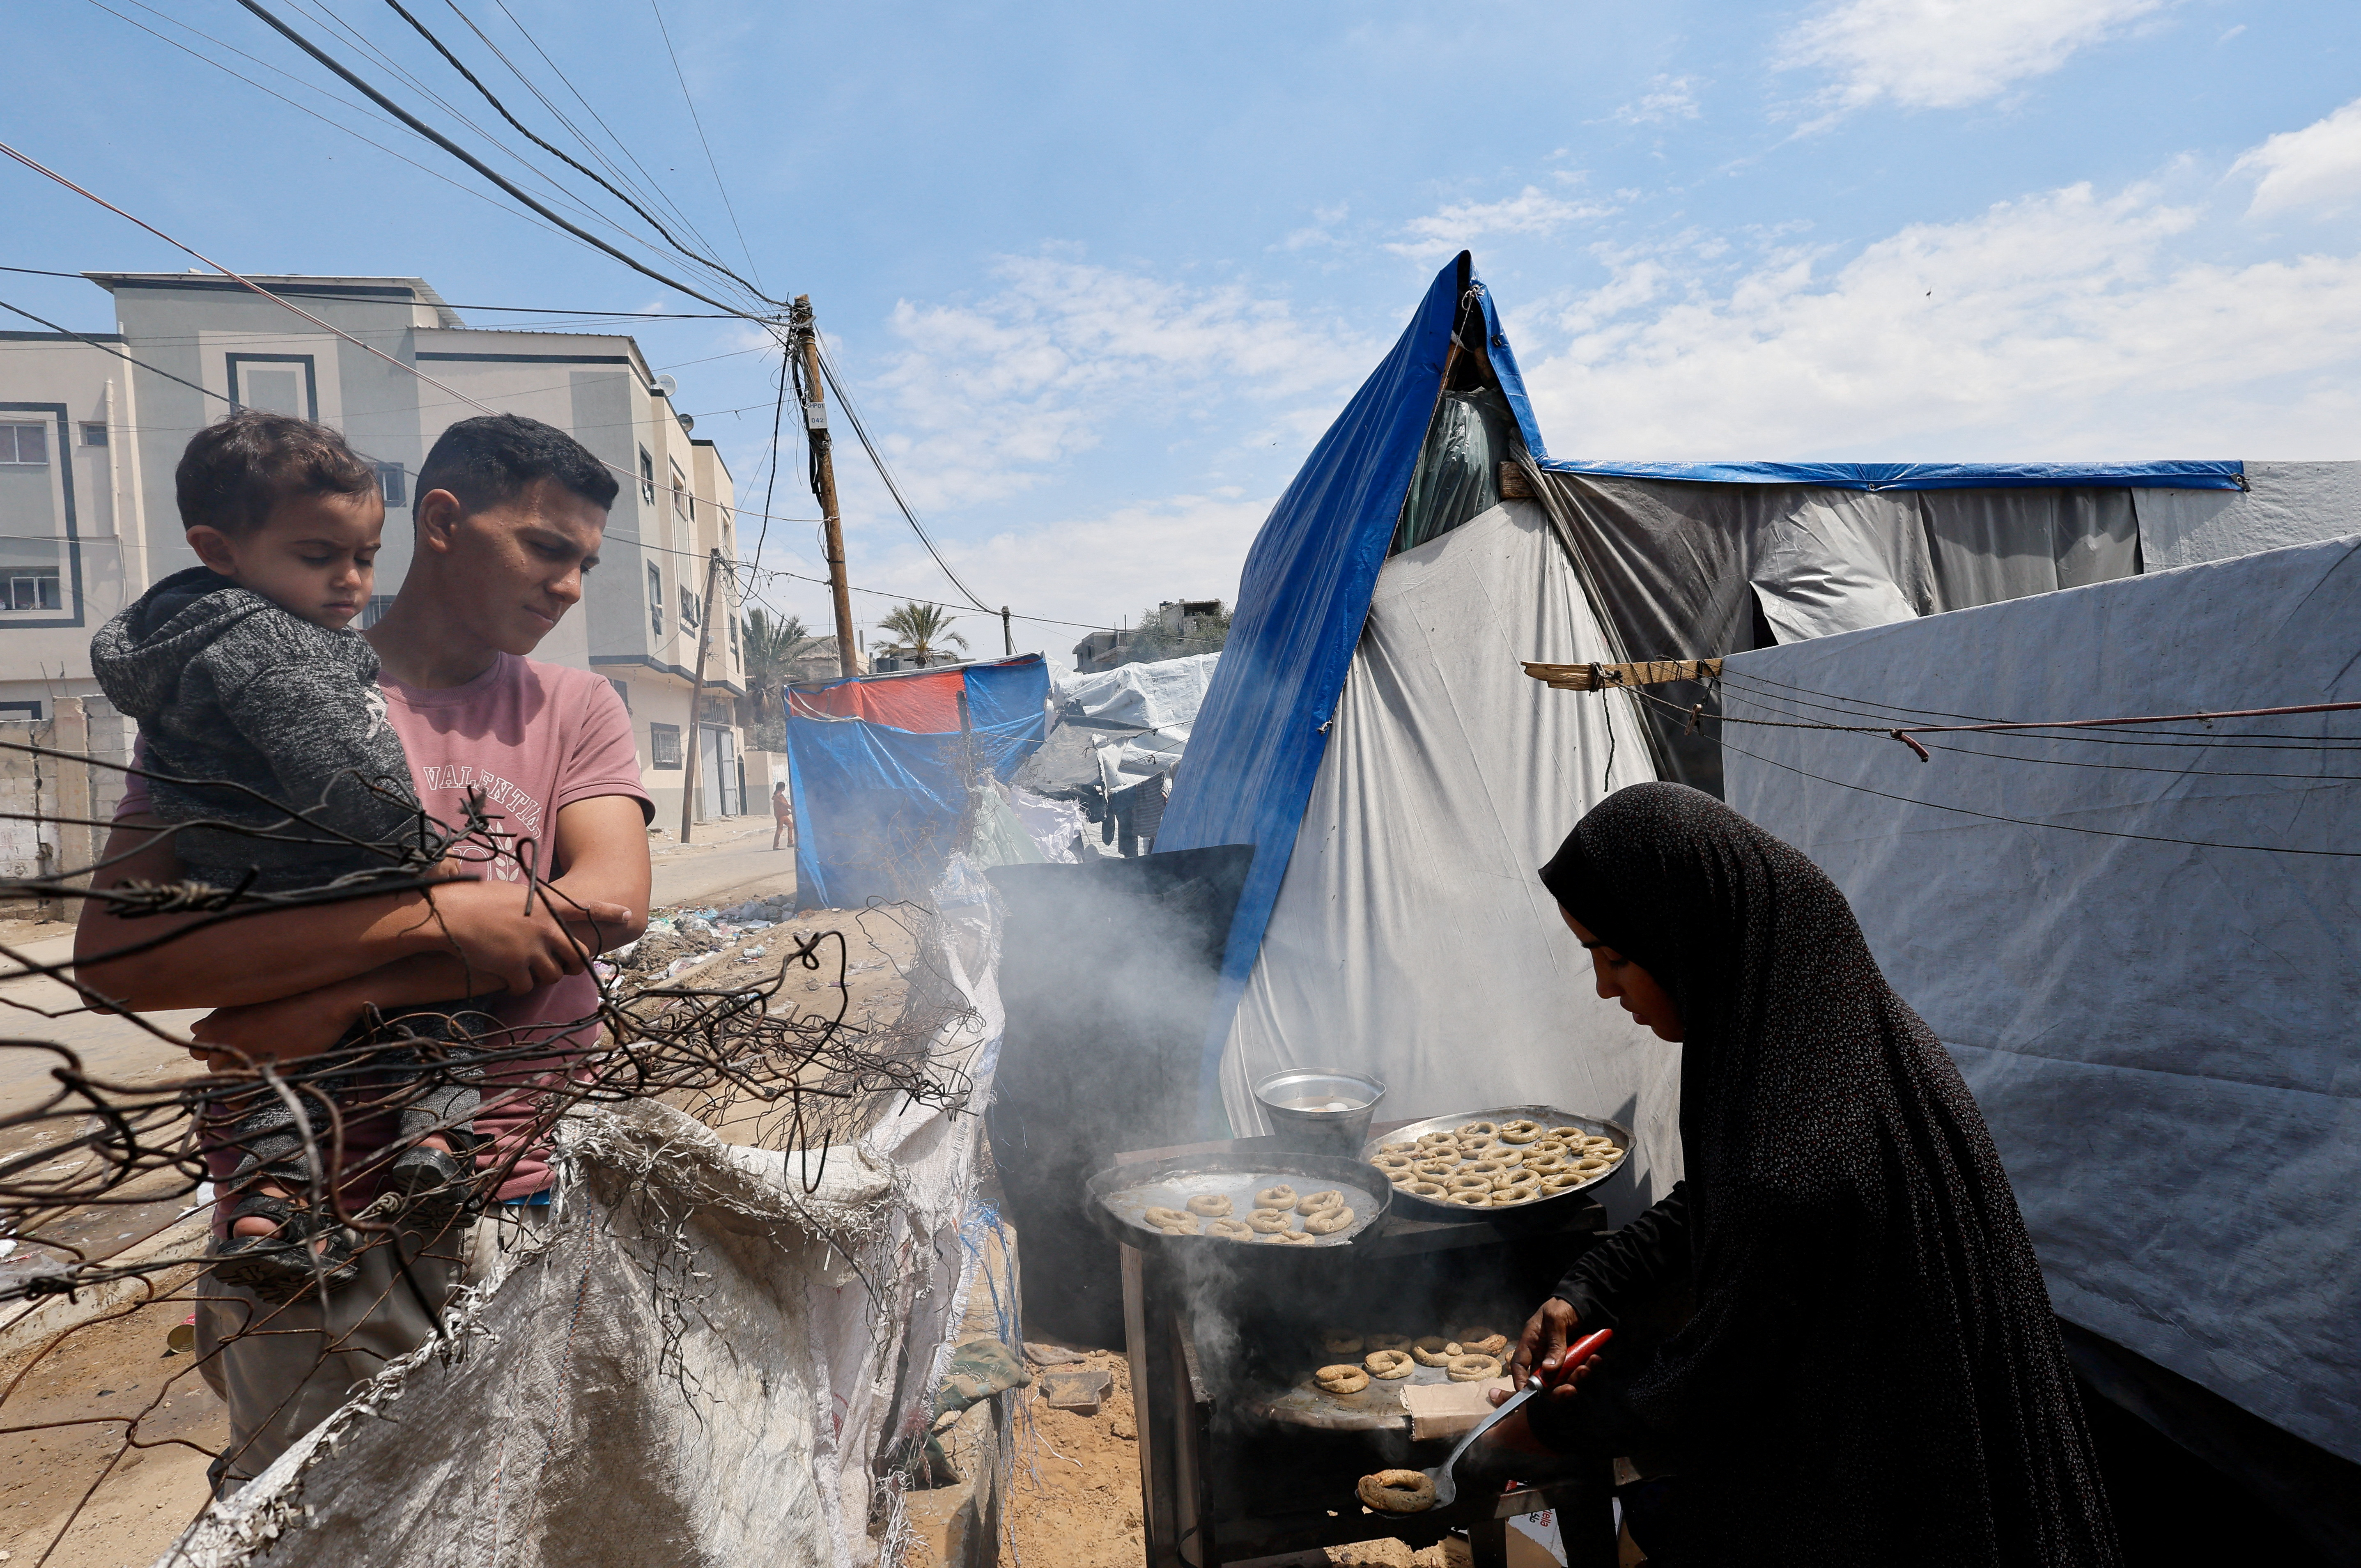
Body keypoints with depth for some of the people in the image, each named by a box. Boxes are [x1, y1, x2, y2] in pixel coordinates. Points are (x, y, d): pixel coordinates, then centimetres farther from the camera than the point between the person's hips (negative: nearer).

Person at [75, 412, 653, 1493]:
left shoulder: (574, 711, 8)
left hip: (530, 1206, 2)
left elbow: (612, 905, -8)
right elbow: (114, 954, -11)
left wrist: (344, 1001, -13)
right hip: (314, 1237, -1)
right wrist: (441, 914, -18)